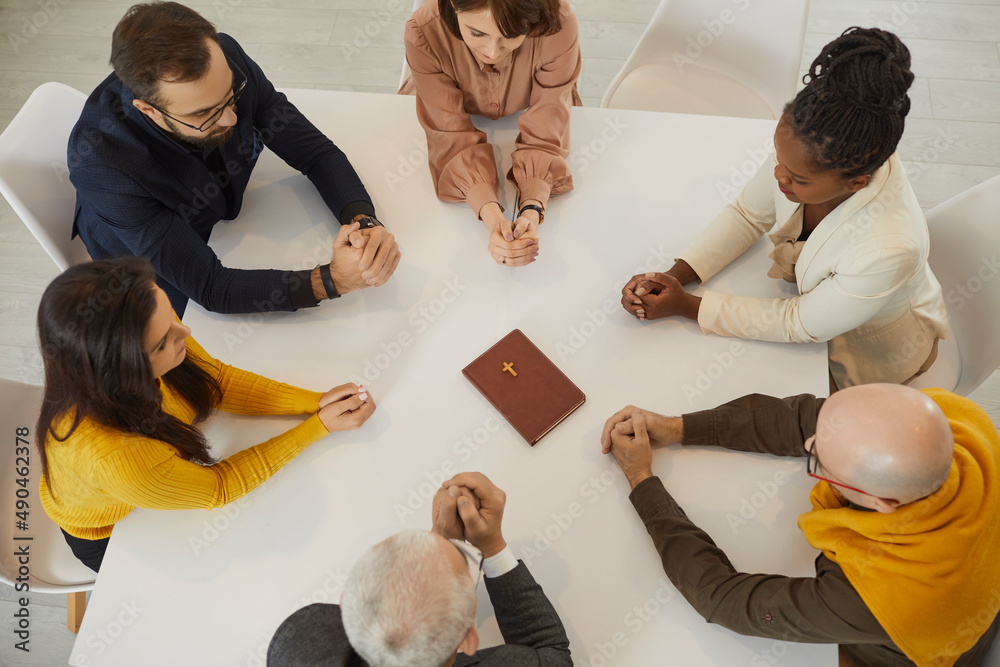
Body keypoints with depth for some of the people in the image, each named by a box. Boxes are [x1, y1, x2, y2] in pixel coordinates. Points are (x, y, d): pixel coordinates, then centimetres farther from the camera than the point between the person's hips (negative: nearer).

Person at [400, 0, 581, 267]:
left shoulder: (559, 27, -37)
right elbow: (455, 138, -34)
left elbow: (543, 136, -32)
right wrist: (493, 220, -49)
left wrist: (531, 212, -49)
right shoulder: (424, 33, -37)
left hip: (525, 113, 1)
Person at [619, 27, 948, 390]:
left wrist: (686, 306, -30)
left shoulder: (887, 249, -44)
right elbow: (748, 214, -12)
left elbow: (801, 325, -28)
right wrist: (673, 276, -24)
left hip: (874, 351, -4)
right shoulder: (811, 148, -30)